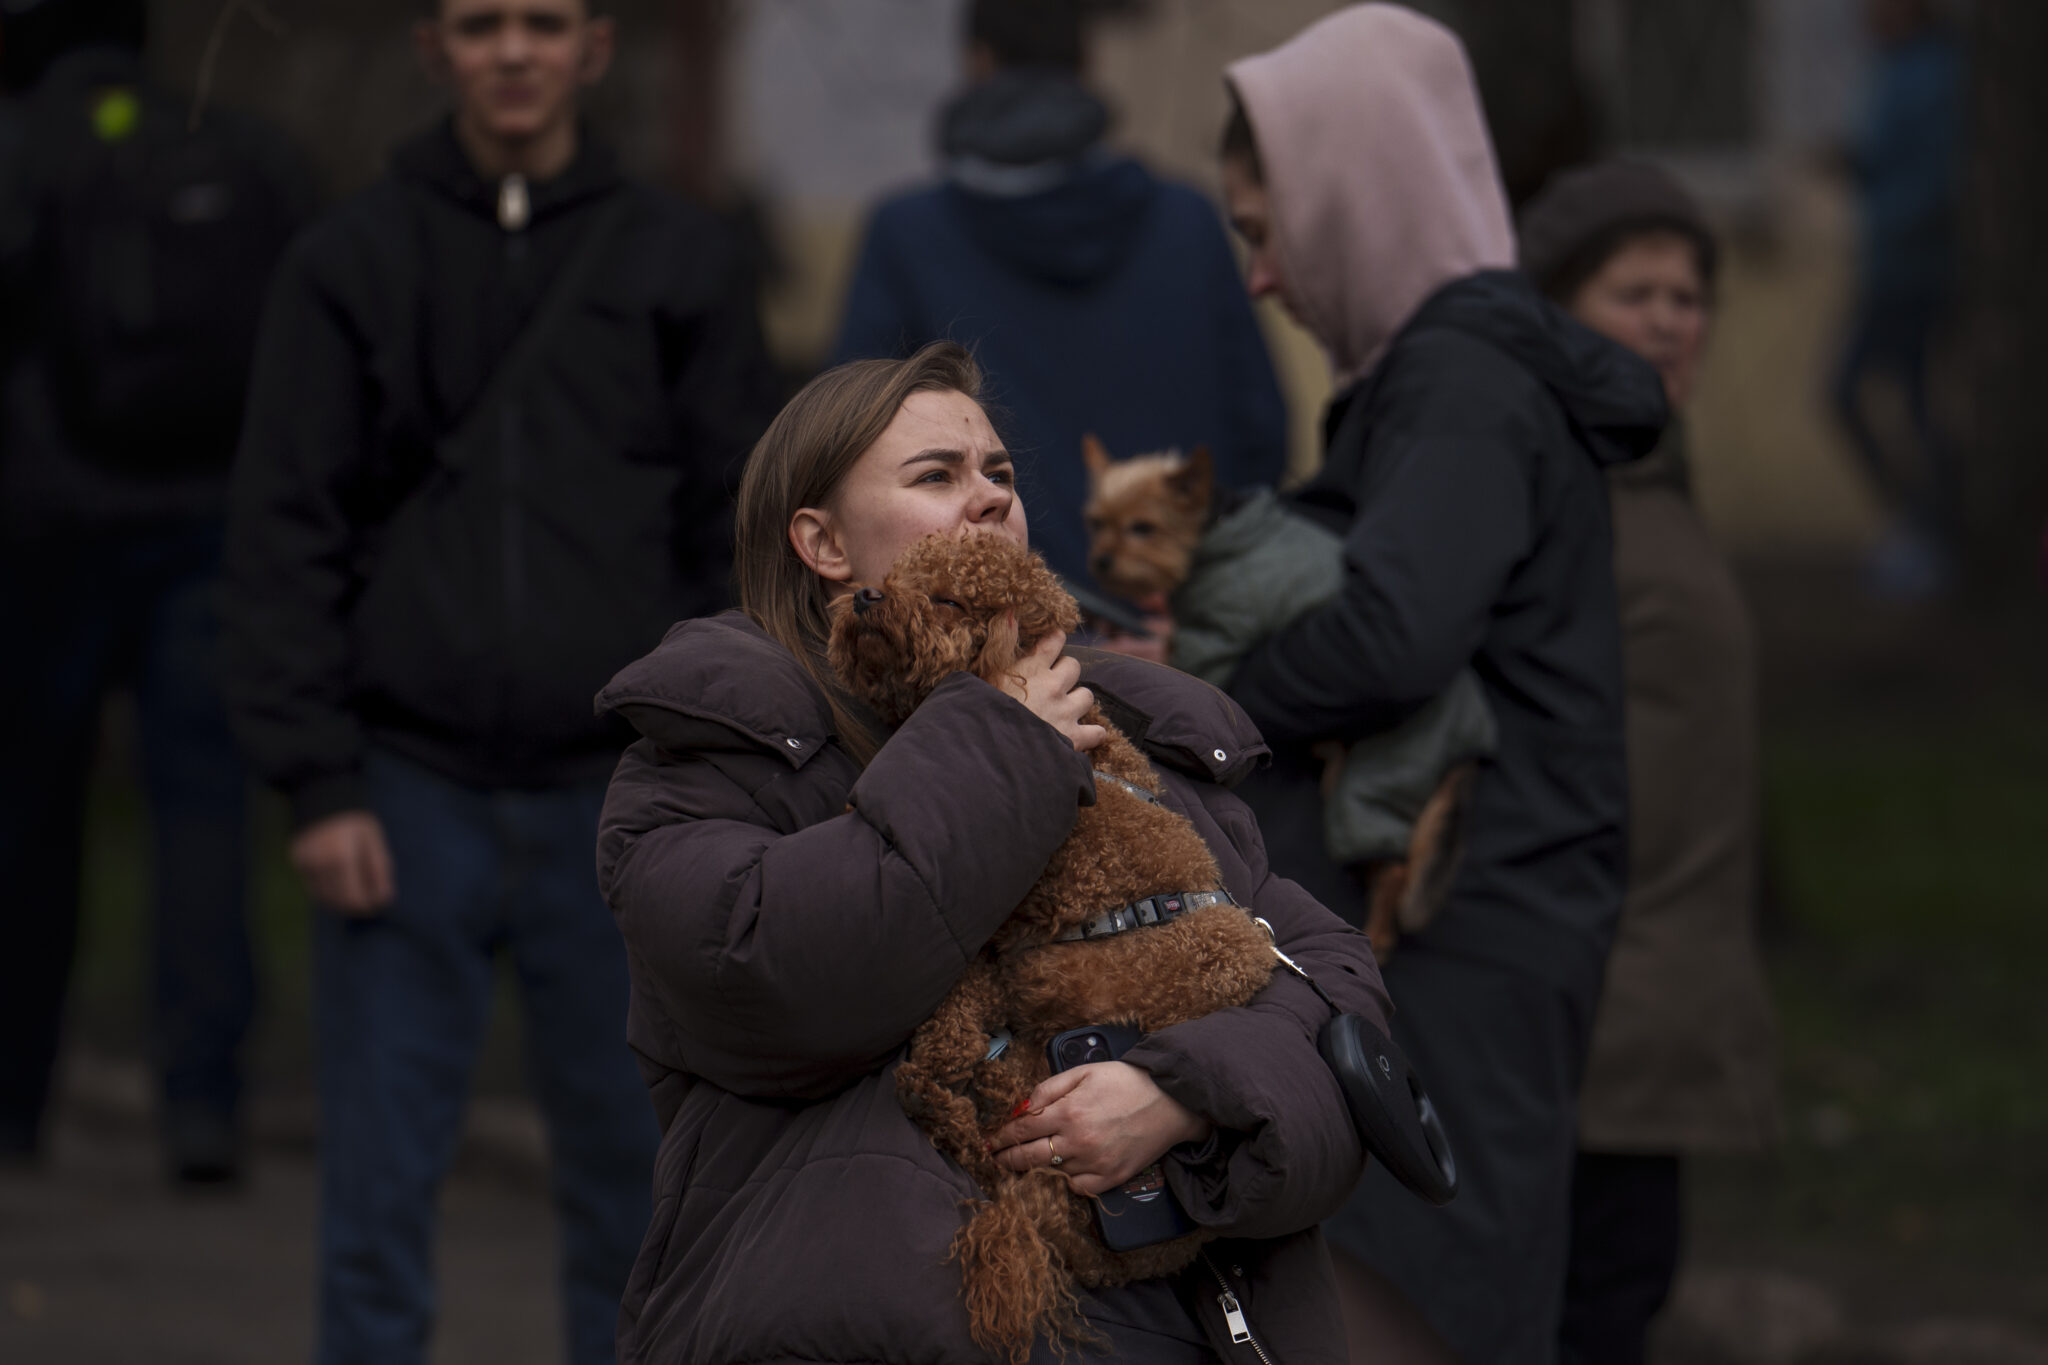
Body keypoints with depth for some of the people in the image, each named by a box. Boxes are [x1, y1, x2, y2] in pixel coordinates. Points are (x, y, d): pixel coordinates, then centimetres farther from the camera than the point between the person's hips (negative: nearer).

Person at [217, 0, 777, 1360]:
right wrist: (318, 781, -6)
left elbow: (745, 531, 8)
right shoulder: (351, 263, 4)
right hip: (412, 790, -1)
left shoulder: (678, 262, 6)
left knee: (630, 1177, 6)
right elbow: (285, 537, 2)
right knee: (380, 1190, 0)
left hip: (612, 799, 1)